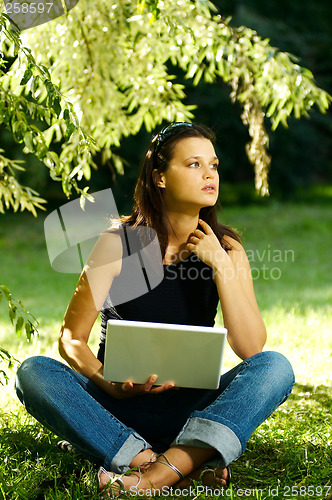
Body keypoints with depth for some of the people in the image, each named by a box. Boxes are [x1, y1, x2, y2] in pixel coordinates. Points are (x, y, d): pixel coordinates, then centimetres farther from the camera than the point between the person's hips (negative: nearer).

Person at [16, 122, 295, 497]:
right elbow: (71, 338, -3)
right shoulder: (119, 243, -5)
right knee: (34, 373, -27)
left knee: (276, 367, -24)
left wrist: (220, 265, -16)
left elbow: (251, 349, -10)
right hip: (118, 410, -1)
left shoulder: (225, 249, 0)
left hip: (191, 410, 1)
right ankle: (185, 469, -35)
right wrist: (110, 385, -22)